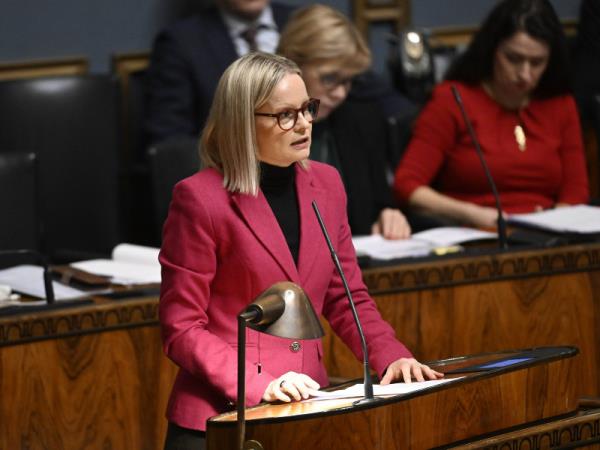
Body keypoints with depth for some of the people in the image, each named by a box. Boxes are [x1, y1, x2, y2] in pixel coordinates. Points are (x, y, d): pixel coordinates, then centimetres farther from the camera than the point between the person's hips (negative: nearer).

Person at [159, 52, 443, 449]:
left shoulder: (326, 184, 9)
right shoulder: (200, 199, -9)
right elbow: (182, 329, -9)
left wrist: (391, 356, -1)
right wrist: (258, 385, -19)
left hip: (309, 408, 5)